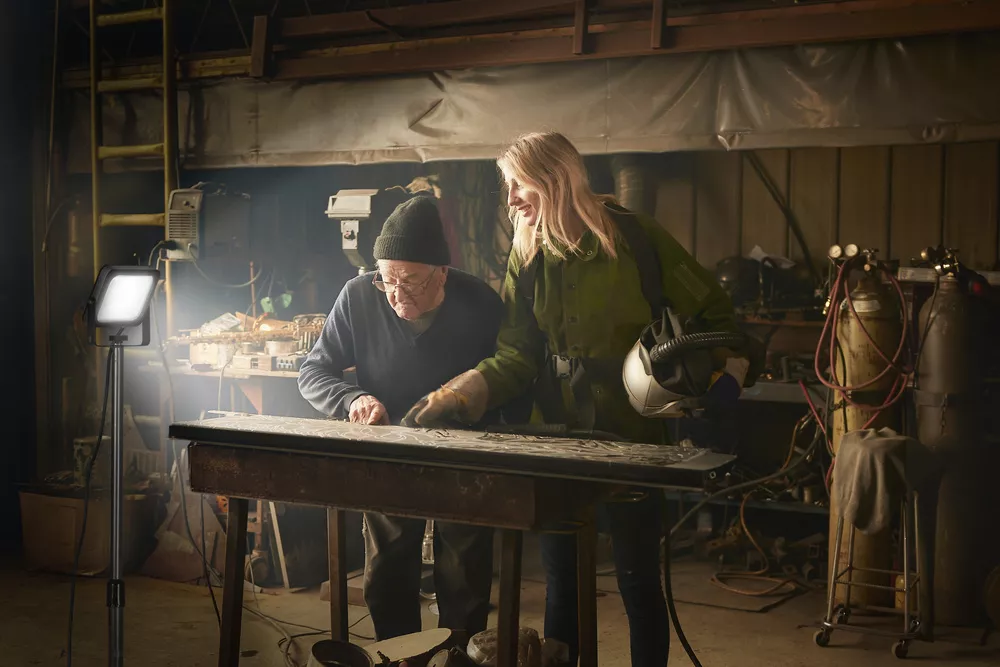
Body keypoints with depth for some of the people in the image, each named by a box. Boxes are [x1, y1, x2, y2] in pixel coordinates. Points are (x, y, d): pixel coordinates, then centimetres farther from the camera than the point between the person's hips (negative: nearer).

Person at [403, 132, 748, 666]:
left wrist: (728, 374, -14)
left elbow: (714, 314, 0)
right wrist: (453, 399, -17)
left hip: (632, 439, -3)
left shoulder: (635, 236, -8)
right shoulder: (527, 258, 3)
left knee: (638, 580, 5)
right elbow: (514, 359, -3)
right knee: (561, 581, 12)